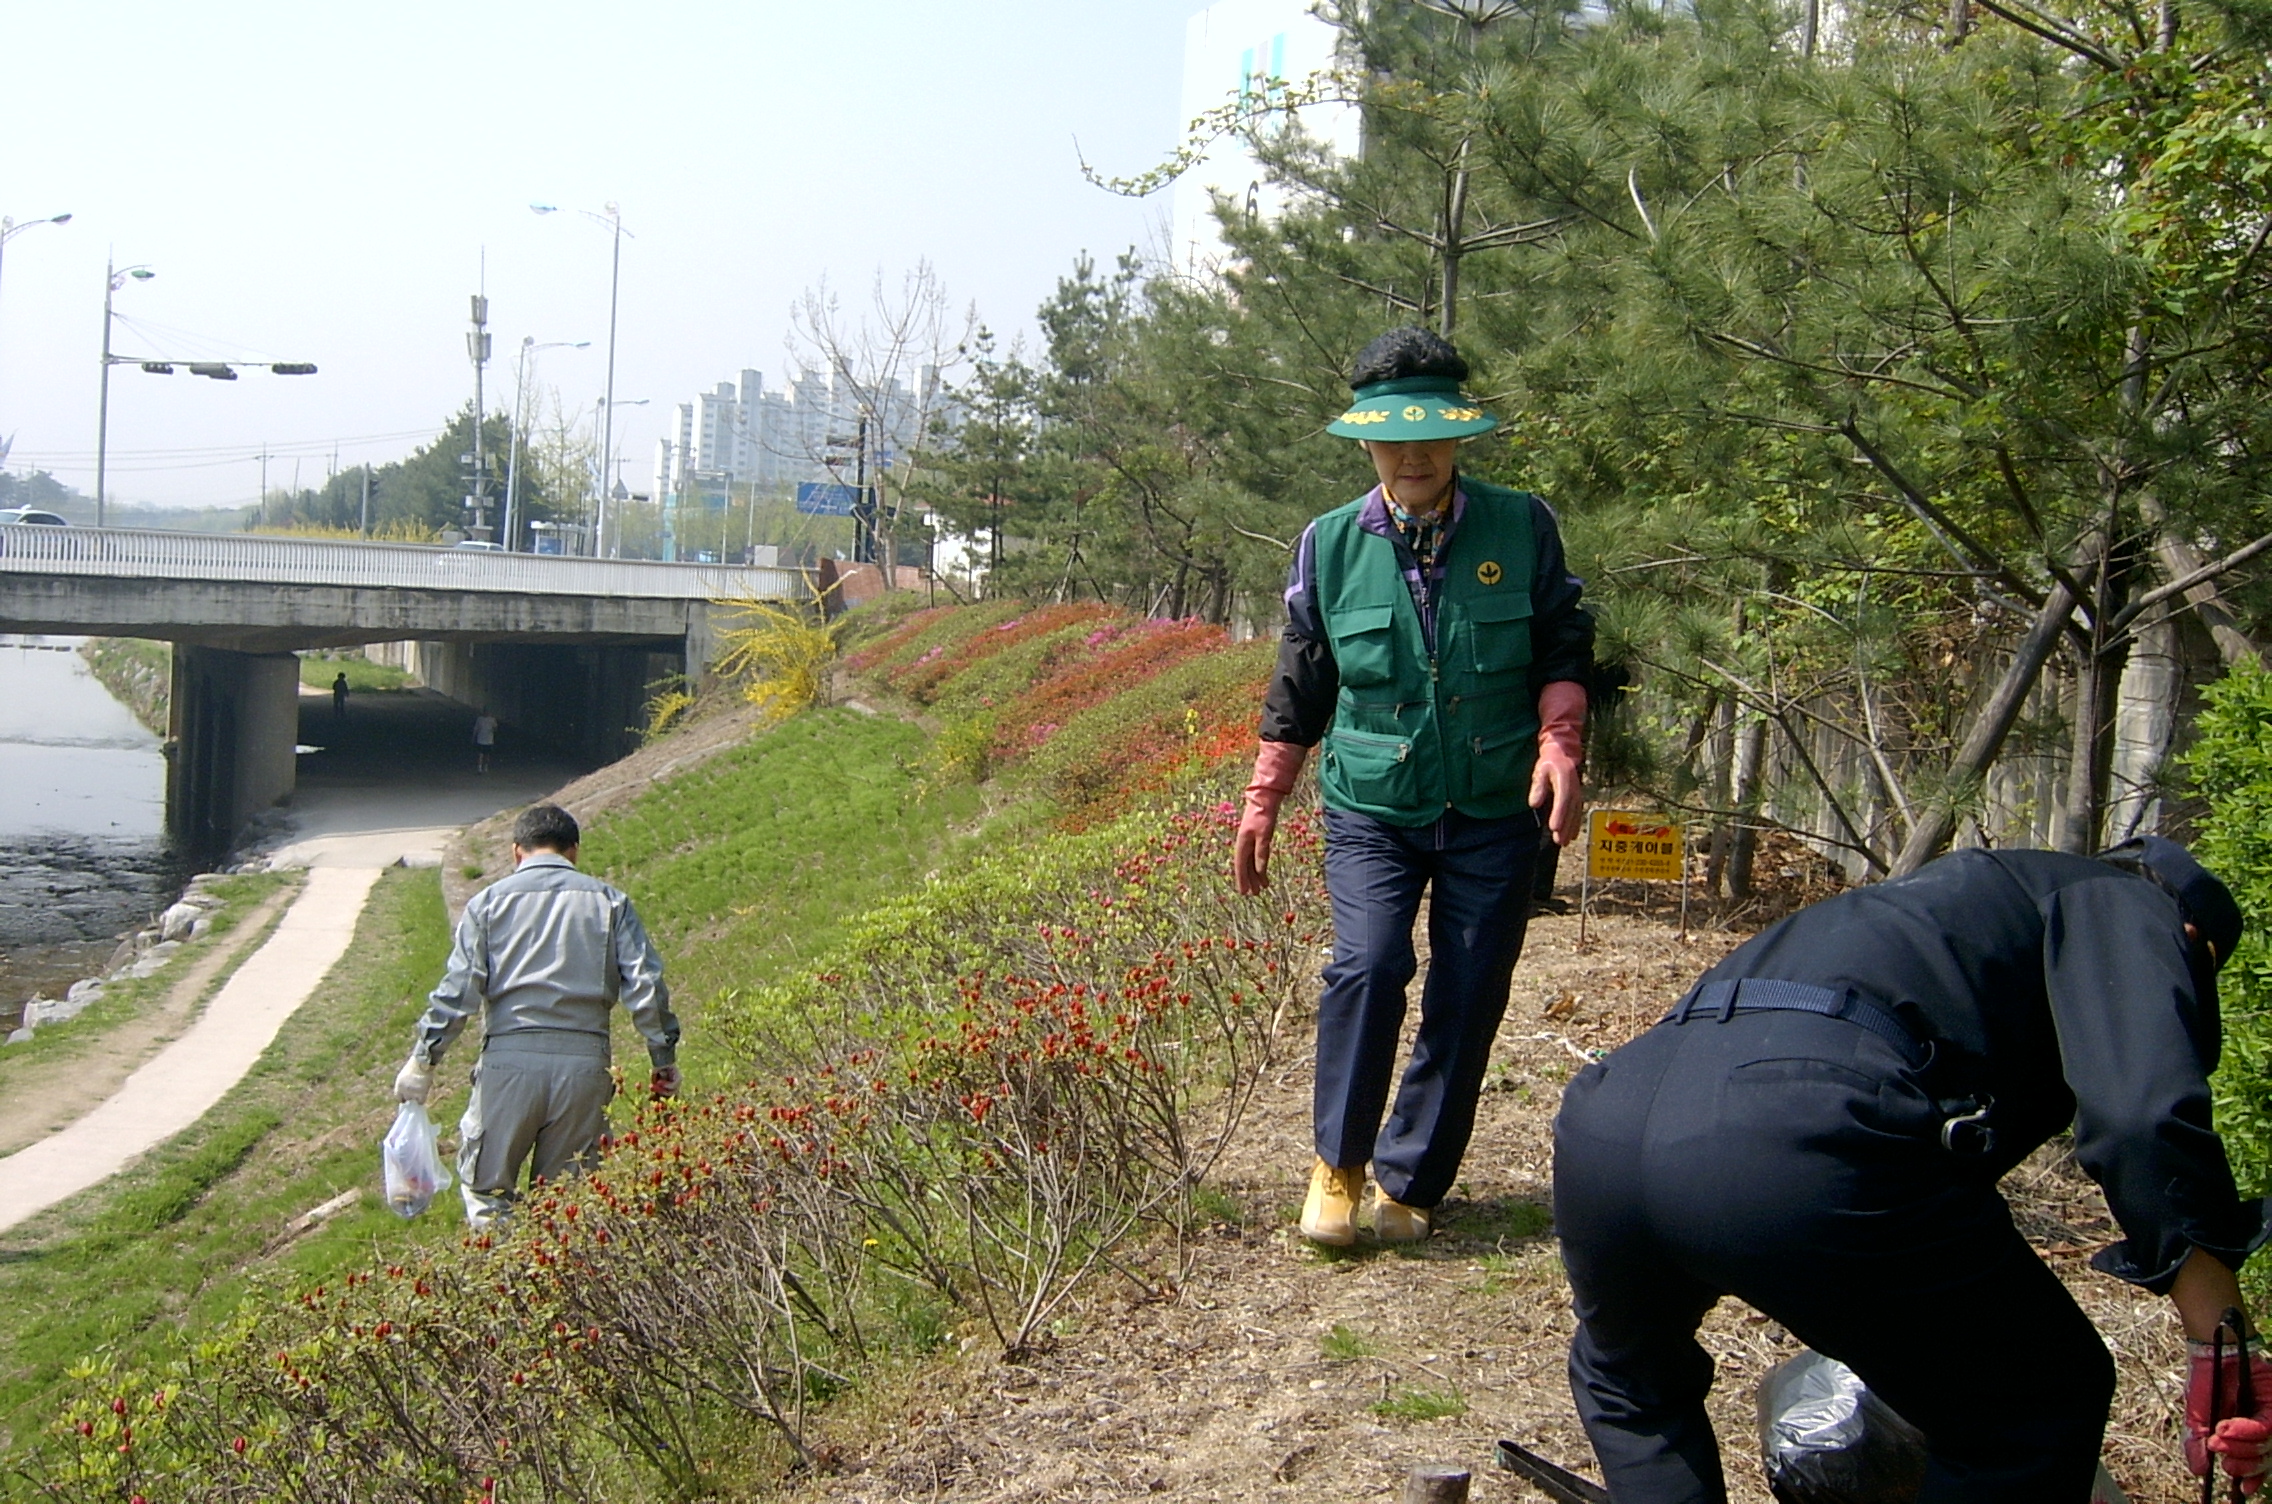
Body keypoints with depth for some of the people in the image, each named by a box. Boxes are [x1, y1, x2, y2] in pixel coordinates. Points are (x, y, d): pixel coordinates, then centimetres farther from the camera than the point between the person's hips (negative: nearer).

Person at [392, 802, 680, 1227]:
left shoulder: (489, 901, 7)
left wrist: (423, 1061, 7)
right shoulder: (609, 901, 10)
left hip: (509, 1058, -1)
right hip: (584, 1061, 1)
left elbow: (458, 989, 1)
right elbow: (645, 985, 2)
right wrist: (664, 1057, 10)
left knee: (486, 1185, 12)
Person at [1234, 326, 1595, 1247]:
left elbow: (1563, 647, 6)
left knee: (1468, 998, 1)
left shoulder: (1521, 527, -1)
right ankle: (1338, 1162, 2)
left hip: (1494, 812, 1)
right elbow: (1298, 687, 10)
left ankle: (1408, 1181, 19)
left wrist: (1558, 743, -11)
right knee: (1367, 965, -19)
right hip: (1372, 807, 0)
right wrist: (1261, 806, 10)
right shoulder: (1330, 545, 1)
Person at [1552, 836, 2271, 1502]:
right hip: (1801, 1141, -8)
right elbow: (2146, 1117, -4)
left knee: (1628, 1379, 37)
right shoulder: (2130, 911, 20)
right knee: (2040, 1400, 17)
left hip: (1610, 1117, 8)